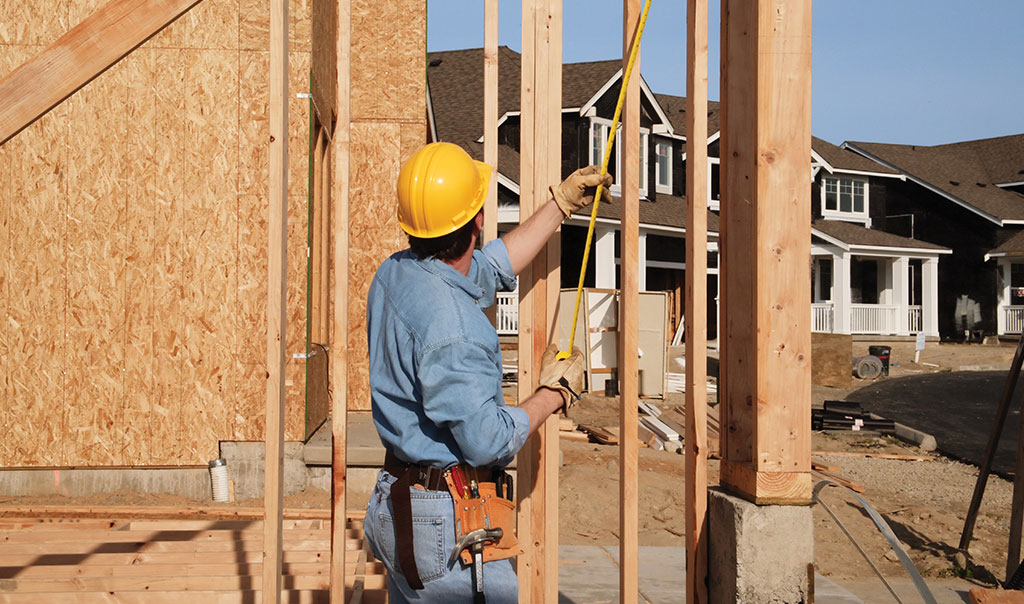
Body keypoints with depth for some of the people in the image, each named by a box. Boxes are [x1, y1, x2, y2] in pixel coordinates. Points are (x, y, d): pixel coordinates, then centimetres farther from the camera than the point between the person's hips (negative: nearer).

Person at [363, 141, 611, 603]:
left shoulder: (393, 275, 4)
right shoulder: (451, 326, -26)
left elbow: (491, 269, 20)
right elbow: (488, 441, -23)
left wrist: (561, 202, 24)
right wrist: (555, 392, -7)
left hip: (400, 502, 10)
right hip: (449, 523, -10)